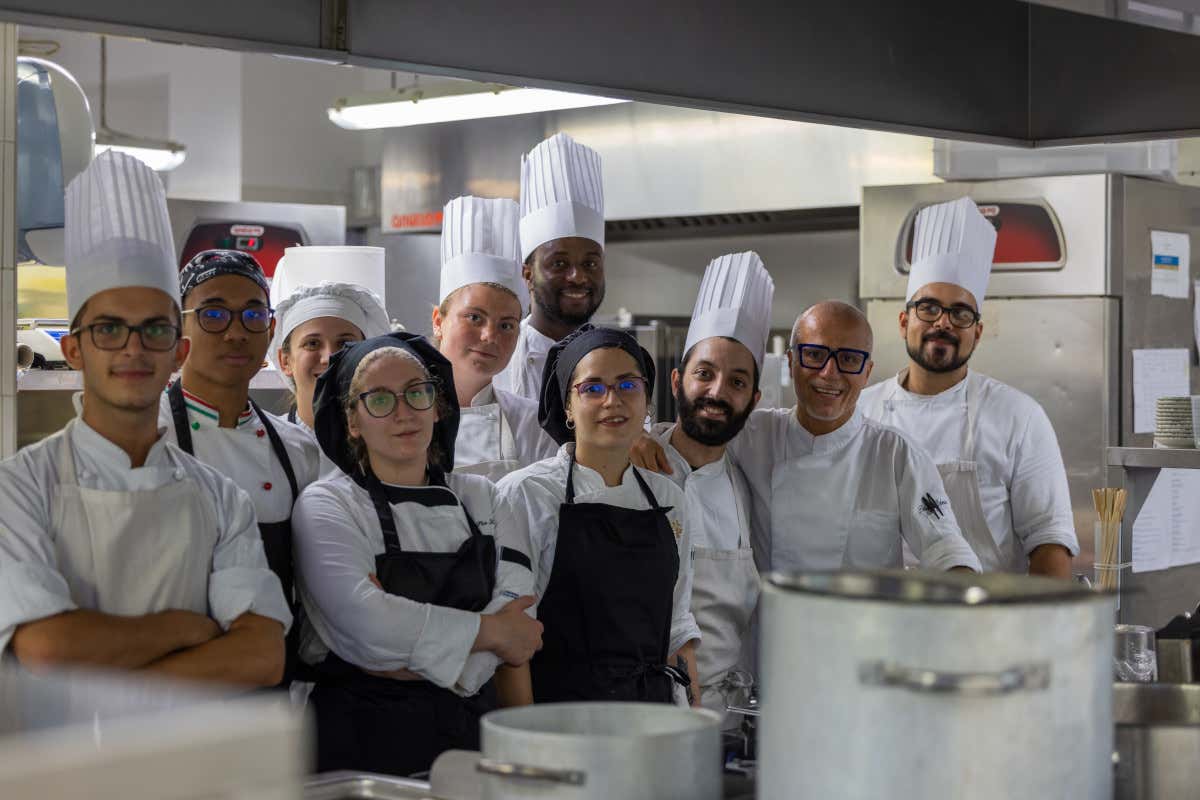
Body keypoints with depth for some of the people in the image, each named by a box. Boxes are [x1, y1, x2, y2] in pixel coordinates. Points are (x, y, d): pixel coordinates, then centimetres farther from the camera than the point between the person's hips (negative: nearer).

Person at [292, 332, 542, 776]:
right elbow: (364, 623, -20)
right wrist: (489, 632, -11)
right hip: (365, 737, -4)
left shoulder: (480, 497, 11)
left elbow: (516, 619, -3)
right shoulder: (327, 505, -3)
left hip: (470, 733, 4)